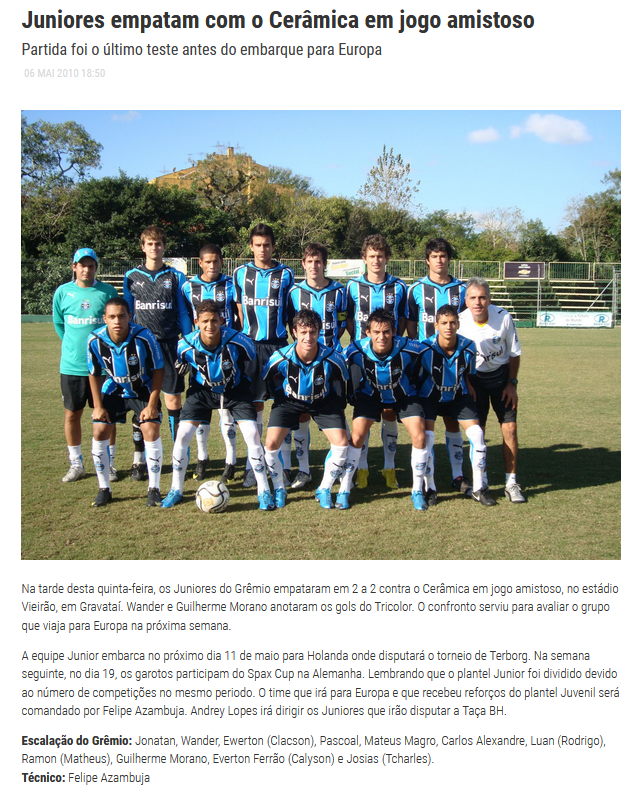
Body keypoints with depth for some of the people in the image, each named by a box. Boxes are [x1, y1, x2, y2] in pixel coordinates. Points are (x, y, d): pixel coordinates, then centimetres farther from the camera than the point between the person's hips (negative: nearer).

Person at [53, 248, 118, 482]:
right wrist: (74, 344, 13)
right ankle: (76, 464, 20)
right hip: (71, 365, 2)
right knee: (72, 414, 7)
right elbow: (58, 323, 15)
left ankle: (108, 464, 16)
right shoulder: (62, 292, 2)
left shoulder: (108, 292, -2)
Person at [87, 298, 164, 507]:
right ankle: (104, 489, 11)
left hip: (143, 390, -2)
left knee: (151, 432, -16)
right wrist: (98, 406, -6)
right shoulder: (95, 341, -21)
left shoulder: (144, 338, -30)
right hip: (113, 389, 3)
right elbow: (94, 374, -4)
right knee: (99, 433, -6)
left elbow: (158, 370, -16)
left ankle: (154, 489, 0)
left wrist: (152, 405, -18)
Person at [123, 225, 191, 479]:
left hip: (169, 345, -1)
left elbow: (183, 314, 8)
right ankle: (139, 461, 11)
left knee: (173, 400, -1)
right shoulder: (131, 277, 10)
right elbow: (127, 314, 13)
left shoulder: (176, 277, 7)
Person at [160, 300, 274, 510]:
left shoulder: (238, 341, -28)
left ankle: (264, 491, 0)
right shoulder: (186, 346, -24)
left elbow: (254, 364, -5)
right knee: (182, 435, -9)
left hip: (235, 390, -1)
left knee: (252, 434, -15)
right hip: (202, 391, 1)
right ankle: (176, 491, 11)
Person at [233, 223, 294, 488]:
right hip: (250, 345, 1)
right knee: (254, 404, 2)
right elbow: (239, 310, 13)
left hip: (278, 345, 0)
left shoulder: (285, 274, 6)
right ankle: (252, 464, 9)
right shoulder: (240, 273, 10)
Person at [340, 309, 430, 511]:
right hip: (370, 394, 0)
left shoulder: (408, 349, -31)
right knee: (356, 437, -13)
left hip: (404, 394, 0)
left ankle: (417, 491, 5)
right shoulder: (356, 351, -29)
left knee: (419, 437, -13)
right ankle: (344, 490, 1)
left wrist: (415, 387, 1)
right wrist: (353, 397, -1)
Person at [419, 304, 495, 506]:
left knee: (476, 434, -8)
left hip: (458, 396, 2)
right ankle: (430, 489, 2)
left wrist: (470, 389, 1)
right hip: (430, 396, -2)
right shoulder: (426, 349, -26)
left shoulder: (468, 348, -19)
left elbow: (468, 375, 2)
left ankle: (479, 488, 7)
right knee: (426, 437, -17)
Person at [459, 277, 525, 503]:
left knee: (510, 427, -7)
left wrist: (512, 383, -4)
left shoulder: (504, 317, -20)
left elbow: (514, 353, -4)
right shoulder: (460, 322, -20)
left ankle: (511, 482, 4)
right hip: (474, 377, 0)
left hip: (501, 375, 0)